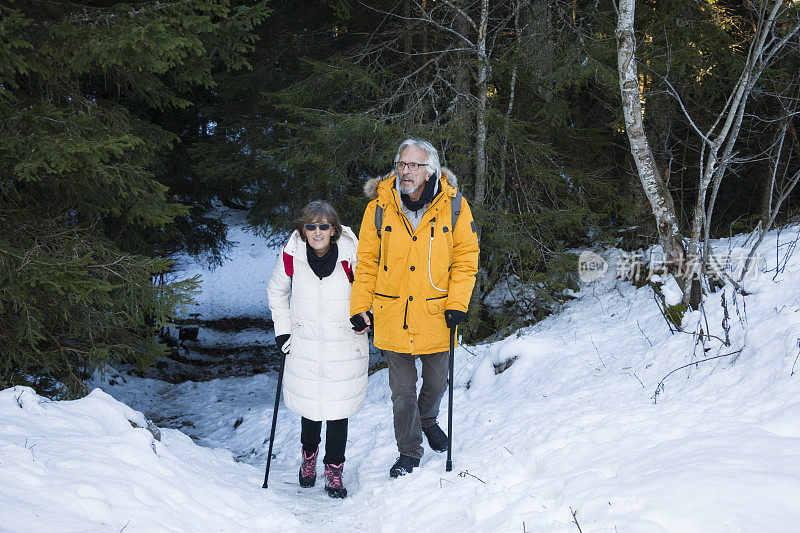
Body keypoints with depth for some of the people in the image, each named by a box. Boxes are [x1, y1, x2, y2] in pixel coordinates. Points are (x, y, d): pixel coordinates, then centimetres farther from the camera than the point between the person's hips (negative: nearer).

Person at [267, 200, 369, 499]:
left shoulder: (351, 257, -12)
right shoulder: (291, 256, -7)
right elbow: (276, 291, 11)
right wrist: (282, 329, 7)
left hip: (345, 346, -1)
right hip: (305, 345, 1)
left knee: (339, 406, 0)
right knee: (309, 404, 9)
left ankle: (334, 469, 17)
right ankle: (309, 454, 37)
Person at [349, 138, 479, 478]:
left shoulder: (453, 205, -6)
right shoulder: (380, 206, -5)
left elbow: (465, 256, -1)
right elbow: (367, 261, 1)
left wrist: (457, 303, -9)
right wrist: (359, 307, -3)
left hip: (435, 315, 0)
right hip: (392, 317, 0)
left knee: (436, 382, 18)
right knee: (401, 389, 8)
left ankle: (428, 420, 49)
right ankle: (409, 452, 25)